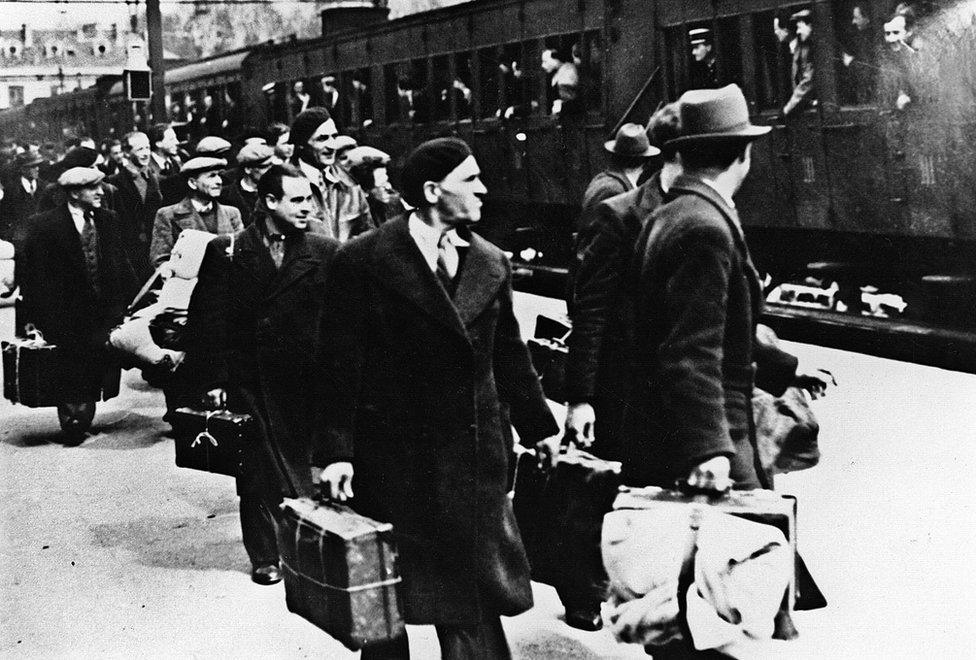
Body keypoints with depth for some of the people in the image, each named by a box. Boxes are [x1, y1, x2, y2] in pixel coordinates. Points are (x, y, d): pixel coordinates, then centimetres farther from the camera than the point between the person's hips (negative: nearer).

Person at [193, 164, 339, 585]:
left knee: (308, 467, 4)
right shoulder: (226, 252, 0)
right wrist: (214, 379, -5)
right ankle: (265, 555, 19)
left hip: (307, 381, 0)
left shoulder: (325, 253, 1)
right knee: (257, 471, 7)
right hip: (250, 383, 0)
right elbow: (208, 318, 0)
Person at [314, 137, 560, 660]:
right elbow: (340, 363, -10)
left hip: (475, 455, 4)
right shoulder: (362, 261, -9)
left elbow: (508, 354, 15)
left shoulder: (491, 263, 7)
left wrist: (538, 424, 17)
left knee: (474, 603, 7)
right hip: (394, 456, -4)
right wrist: (336, 450, -14)